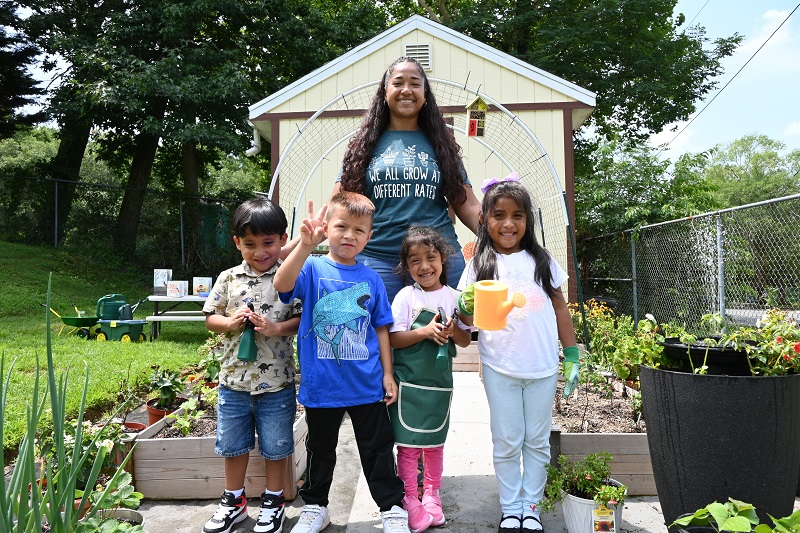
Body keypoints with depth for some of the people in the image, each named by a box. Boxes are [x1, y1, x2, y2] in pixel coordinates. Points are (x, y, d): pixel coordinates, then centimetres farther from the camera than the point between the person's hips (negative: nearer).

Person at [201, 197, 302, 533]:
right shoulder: (228, 279, 1)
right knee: (233, 444, 17)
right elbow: (210, 318, 6)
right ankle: (233, 500, 37)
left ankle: (273, 501, 32)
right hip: (234, 380, 3)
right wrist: (231, 322, -13)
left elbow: (303, 319, -7)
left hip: (276, 382, -3)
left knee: (275, 446, 11)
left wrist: (277, 328, -23)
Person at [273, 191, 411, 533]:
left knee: (378, 450, 13)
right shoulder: (313, 268, -6)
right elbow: (282, 285, -27)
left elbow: (381, 329, 7)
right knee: (320, 450, 18)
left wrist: (388, 374, 5)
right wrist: (305, 245, -39)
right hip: (321, 385, -1)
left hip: (367, 385, 1)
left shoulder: (370, 279, 2)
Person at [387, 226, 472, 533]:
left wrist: (453, 331, -15)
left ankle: (432, 496, 31)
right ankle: (410, 501, 17)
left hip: (440, 382, 3)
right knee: (408, 444, 2)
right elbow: (393, 339, -9)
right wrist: (425, 331, -22)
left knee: (435, 442, 15)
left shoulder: (453, 297, 3)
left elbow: (466, 340, 7)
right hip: (409, 382, -3)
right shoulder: (406, 296, -6)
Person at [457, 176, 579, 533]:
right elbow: (469, 318, -4)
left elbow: (560, 308, 9)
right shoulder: (480, 265, -1)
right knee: (507, 443, 9)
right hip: (500, 369, -1)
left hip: (542, 368, 2)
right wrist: (466, 308, -27)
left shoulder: (540, 261, 3)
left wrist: (572, 355, 6)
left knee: (537, 442, 13)